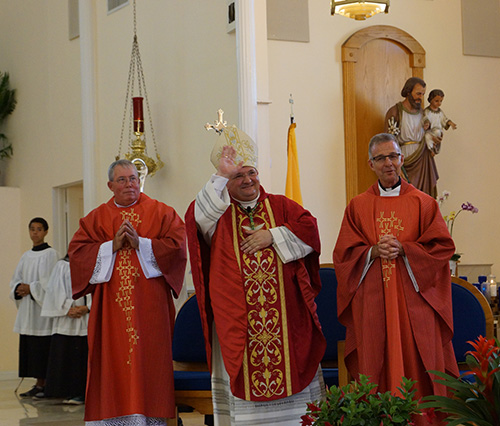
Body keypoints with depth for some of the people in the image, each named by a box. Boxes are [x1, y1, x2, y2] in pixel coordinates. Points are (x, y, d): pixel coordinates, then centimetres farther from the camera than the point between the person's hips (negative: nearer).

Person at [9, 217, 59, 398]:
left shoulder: (50, 254, -4)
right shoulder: (26, 256, 17)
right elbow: (15, 279, 15)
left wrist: (30, 288, -13)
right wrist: (18, 289, -5)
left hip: (42, 306, -7)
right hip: (26, 308, 7)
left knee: (41, 347, -9)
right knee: (29, 347, 4)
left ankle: (42, 384, -6)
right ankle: (39, 384, 7)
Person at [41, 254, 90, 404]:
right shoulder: (62, 265, 9)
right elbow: (56, 289, 2)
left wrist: (87, 307, -11)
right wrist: (67, 308, -9)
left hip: (87, 317, 0)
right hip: (65, 319, 0)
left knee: (82, 355, -3)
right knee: (64, 353, -3)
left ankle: (80, 393, -1)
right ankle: (68, 392, 1)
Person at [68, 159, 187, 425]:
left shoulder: (161, 212, 7)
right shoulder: (96, 218, 12)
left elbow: (177, 244, -5)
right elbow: (77, 252, 2)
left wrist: (141, 243, -12)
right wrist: (112, 246, -9)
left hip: (149, 306, -2)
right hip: (111, 305, 2)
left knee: (148, 359, -5)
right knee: (112, 361, -1)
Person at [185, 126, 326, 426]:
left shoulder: (282, 207, 12)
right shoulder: (219, 214, 6)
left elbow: (310, 230, -1)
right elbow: (197, 217, -16)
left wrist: (273, 236, -10)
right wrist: (222, 176, -20)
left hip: (285, 315, 1)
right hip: (237, 319, -1)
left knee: (289, 369, 3)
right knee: (243, 376, -1)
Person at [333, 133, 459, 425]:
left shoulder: (423, 203, 7)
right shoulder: (358, 206, 10)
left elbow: (442, 247, 1)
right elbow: (344, 253, 6)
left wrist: (403, 249, -11)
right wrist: (373, 251, -12)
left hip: (413, 298, -1)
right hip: (372, 301, 1)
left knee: (416, 365, -2)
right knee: (376, 364, -1)